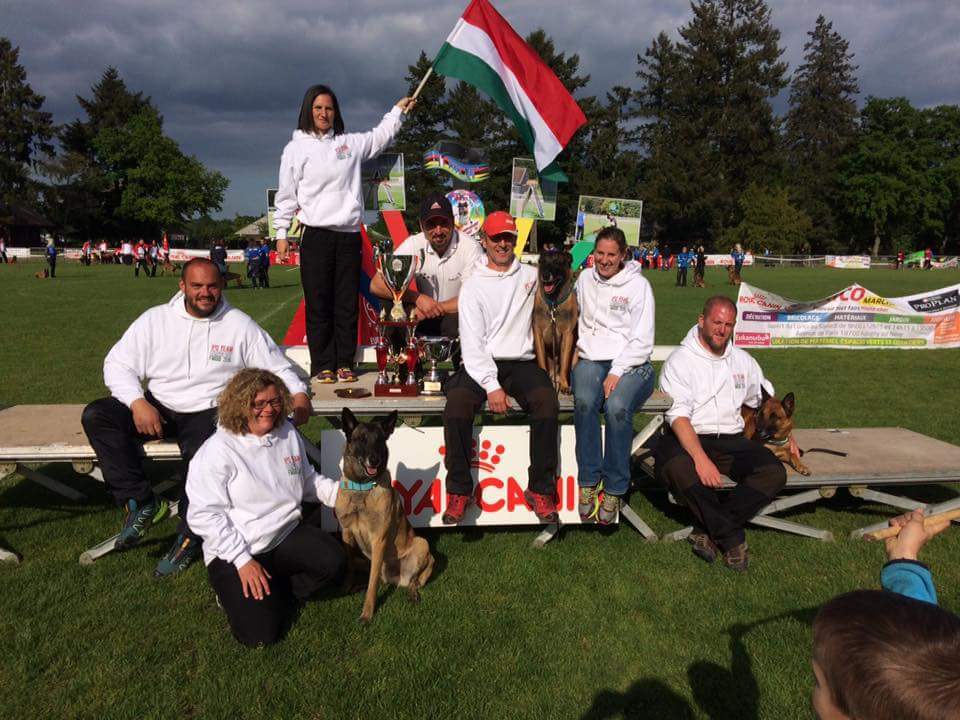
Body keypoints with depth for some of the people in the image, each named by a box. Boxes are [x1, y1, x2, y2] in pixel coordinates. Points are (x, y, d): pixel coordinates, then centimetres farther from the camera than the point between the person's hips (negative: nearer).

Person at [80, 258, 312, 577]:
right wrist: (138, 403, -14)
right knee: (95, 415, -20)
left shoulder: (240, 324, 3)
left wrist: (299, 394, -14)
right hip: (157, 409, 3)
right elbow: (117, 364, 3)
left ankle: (189, 537, -9)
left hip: (208, 411, -3)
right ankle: (140, 500, -15)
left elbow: (277, 367, 6)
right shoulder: (155, 319, 5)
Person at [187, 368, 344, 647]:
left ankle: (279, 592, 4)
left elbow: (308, 479, 18)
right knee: (261, 633, -17)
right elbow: (204, 515, -15)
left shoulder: (288, 433, 4)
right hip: (235, 551, -5)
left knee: (334, 563, -23)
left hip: (288, 534, 5)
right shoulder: (217, 450, -14)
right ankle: (236, 591, 15)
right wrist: (243, 560, -20)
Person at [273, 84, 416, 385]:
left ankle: (345, 363, 11)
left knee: (348, 303, 3)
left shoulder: (350, 143, 14)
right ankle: (323, 365, 6)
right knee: (318, 304, -2)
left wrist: (398, 110, 30)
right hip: (316, 236, -2)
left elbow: (380, 137, 31)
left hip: (349, 235, 3)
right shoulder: (296, 148, 6)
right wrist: (281, 233, 3)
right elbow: (286, 196, 7)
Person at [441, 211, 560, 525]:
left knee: (546, 401, -29)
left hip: (522, 362, 1)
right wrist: (491, 386, -15)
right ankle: (459, 490, -14)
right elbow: (472, 342, -3)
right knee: (457, 403, -30)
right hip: (481, 363, -1)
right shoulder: (473, 285, 7)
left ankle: (540, 489, -16)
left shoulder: (531, 275, 15)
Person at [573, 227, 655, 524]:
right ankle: (589, 482, -19)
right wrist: (579, 352, 0)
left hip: (631, 363, -2)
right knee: (584, 402, -32)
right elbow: (574, 320, 19)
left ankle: (614, 490, -18)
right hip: (591, 359, 3)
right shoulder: (585, 279, 15)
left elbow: (642, 341, -4)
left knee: (617, 407, -33)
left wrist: (617, 371, -15)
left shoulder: (638, 285, 3)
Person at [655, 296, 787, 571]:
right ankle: (731, 538, -20)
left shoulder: (742, 360, 17)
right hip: (687, 439, -4)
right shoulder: (680, 360, -3)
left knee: (775, 473, -22)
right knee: (677, 469, -37)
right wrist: (701, 458, -28)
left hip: (731, 440, 5)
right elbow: (678, 416, -16)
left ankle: (707, 530, -19)